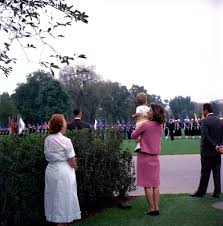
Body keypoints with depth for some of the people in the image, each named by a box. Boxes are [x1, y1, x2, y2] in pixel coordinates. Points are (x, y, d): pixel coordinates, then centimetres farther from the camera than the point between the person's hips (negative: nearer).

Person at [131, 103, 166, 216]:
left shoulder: (145, 125, -16)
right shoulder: (160, 126, 3)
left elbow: (133, 136, -5)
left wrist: (138, 128, 13)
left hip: (144, 157, -6)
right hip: (155, 157, 6)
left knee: (147, 185, 1)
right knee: (155, 184, 11)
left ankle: (151, 209, 5)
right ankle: (156, 208, 15)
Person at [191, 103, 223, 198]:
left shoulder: (204, 121, -13)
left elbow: (205, 136, -21)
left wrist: (215, 146, -14)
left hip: (207, 152, -5)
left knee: (205, 173, 3)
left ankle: (201, 192, 12)